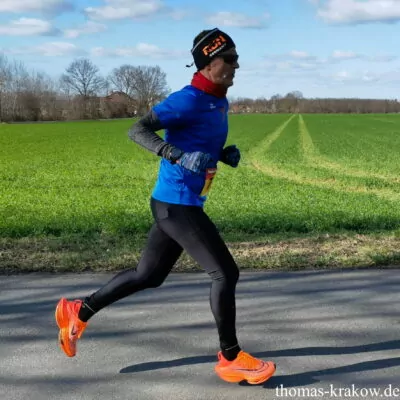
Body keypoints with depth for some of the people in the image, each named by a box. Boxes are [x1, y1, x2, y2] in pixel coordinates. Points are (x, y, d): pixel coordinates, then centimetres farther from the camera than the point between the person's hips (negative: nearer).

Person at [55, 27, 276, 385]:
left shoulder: (220, 103, 13)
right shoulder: (189, 100, -16)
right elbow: (137, 130, -21)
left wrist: (226, 154, 6)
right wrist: (176, 154, -36)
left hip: (184, 204, 10)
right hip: (177, 204, -10)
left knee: (148, 276, 18)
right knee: (225, 273, -6)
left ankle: (78, 311, 32)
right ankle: (230, 359, 9)